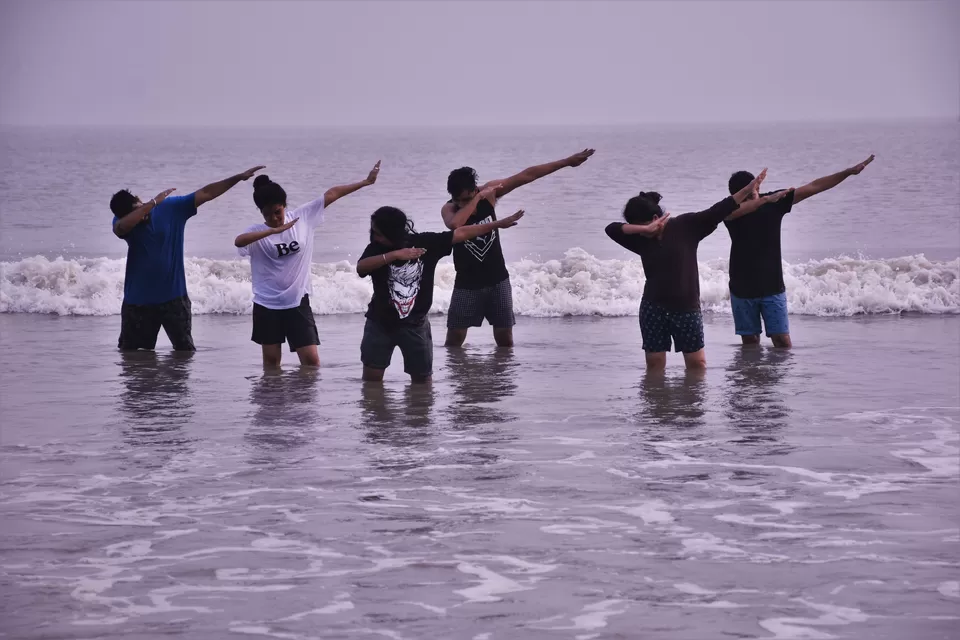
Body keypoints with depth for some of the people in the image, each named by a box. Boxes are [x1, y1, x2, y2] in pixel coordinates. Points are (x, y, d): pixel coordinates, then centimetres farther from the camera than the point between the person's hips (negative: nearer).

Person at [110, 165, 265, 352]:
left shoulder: (171, 207, -7)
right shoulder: (123, 221, -8)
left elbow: (206, 193, -7)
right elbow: (121, 228, -33)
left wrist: (239, 177, -12)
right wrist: (153, 203, -29)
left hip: (173, 296, 0)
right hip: (138, 300, 0)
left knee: (185, 349, 7)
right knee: (129, 351, 9)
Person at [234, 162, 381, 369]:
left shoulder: (303, 217, -4)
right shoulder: (257, 232, -10)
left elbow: (331, 194, 0)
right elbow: (238, 242, -33)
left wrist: (365, 182, 0)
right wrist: (274, 230, -42)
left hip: (298, 302, 1)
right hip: (267, 305, -1)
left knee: (311, 359, -3)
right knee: (271, 359, 10)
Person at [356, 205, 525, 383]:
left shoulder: (425, 243, -10)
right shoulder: (377, 249, -11)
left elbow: (461, 233, -4)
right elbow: (360, 267, -30)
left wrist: (499, 224, -3)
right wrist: (395, 254, -40)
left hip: (415, 324, 0)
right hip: (380, 323, 0)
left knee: (423, 379, 11)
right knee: (371, 378, -1)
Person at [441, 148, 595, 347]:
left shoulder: (490, 192, -7)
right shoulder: (448, 209, -16)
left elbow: (527, 175, -4)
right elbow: (455, 225, -41)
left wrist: (567, 162, -3)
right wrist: (478, 199, -32)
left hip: (497, 280, 2)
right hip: (467, 284, -2)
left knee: (505, 339, 4)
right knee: (454, 339, -4)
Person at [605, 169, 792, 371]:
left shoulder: (686, 225, -4)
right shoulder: (642, 240, 2)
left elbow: (717, 212, -9)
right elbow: (612, 229, -10)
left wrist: (747, 191, -17)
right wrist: (645, 229, -22)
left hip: (686, 307, -2)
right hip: (653, 308, 2)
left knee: (697, 362, 5)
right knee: (654, 363, 4)